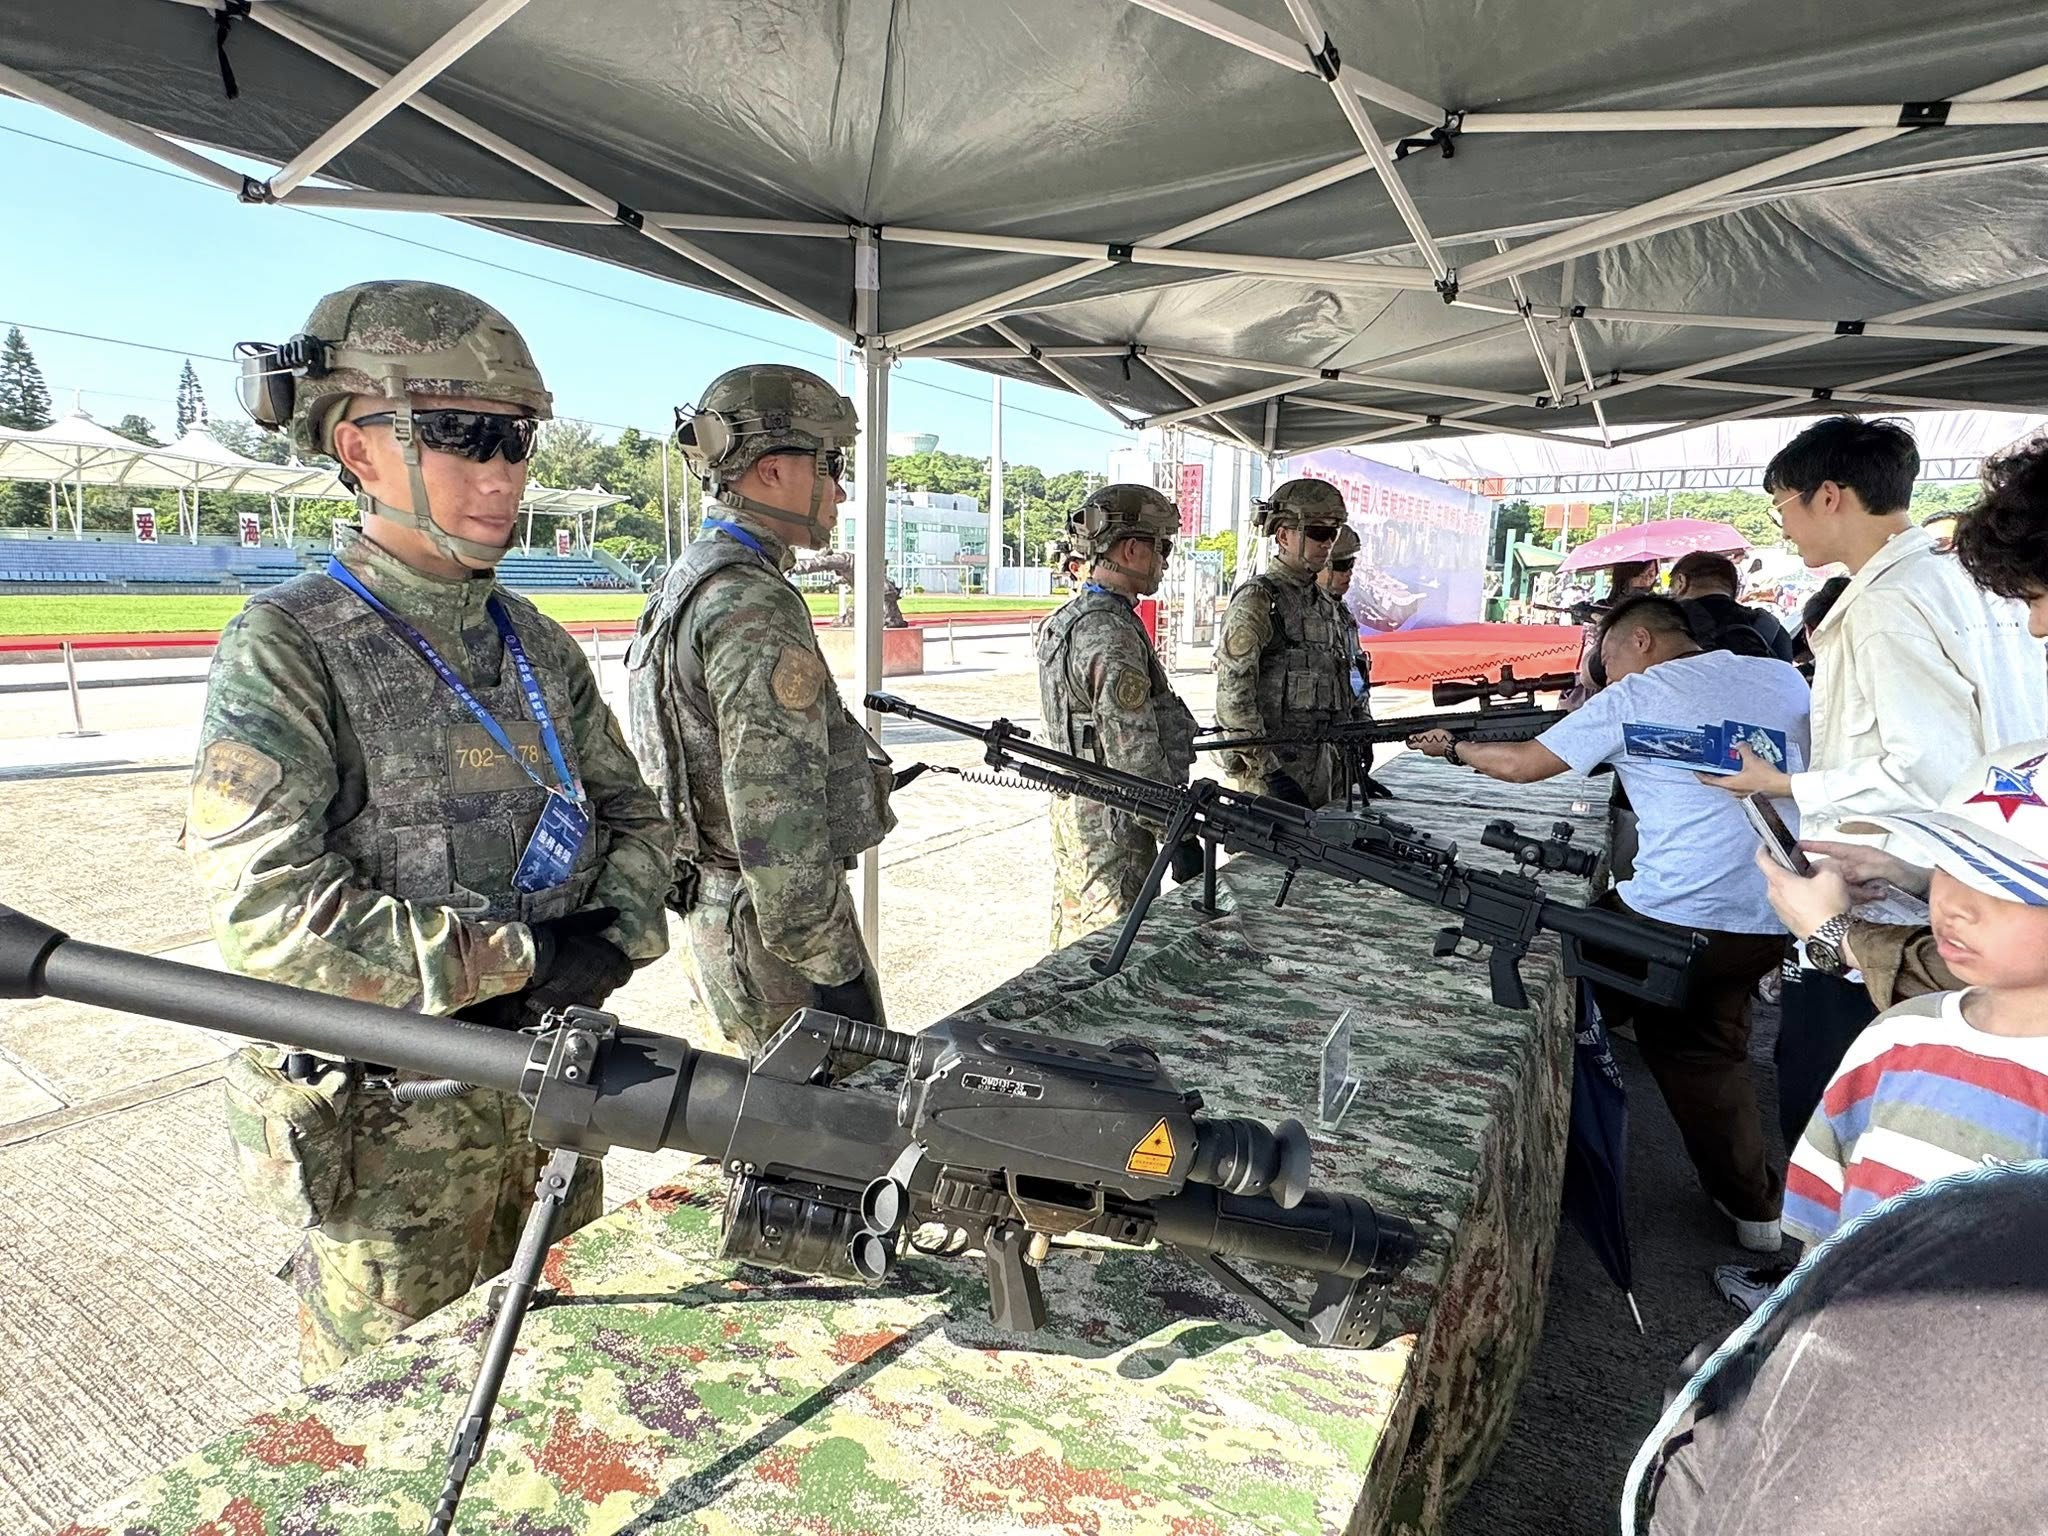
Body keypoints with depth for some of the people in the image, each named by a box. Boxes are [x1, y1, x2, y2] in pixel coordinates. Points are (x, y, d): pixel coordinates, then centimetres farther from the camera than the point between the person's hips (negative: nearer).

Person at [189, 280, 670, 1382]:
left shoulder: (536, 643, 4)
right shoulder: (289, 649, -14)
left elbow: (630, 814, 8)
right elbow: (264, 907, -23)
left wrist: (613, 938, -11)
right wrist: (520, 959, -23)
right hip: (387, 1130, -5)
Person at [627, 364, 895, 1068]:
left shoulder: (685, 581, 12)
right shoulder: (756, 608, -21)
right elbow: (775, 817, -25)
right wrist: (833, 967, -19)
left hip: (712, 906, 10)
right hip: (778, 930, -10)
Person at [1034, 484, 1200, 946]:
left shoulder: (1066, 618, 10)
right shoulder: (1111, 636, -21)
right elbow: (1136, 758, -24)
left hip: (1073, 807, 10)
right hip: (1110, 822, -10)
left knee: (1074, 939, 19)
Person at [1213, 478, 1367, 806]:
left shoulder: (1326, 604, 16)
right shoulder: (1257, 599, -10)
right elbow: (1232, 698, -17)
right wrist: (1269, 772, -20)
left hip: (1329, 764, 8)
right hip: (1278, 767, -8)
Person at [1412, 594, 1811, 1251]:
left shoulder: (1633, 698, -6)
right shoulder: (1784, 678, 8)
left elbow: (1522, 763, -1)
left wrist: (1454, 747, 17)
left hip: (1675, 916, -6)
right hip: (1776, 922, 6)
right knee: (1702, 1047, 23)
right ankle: (1752, 1205, 27)